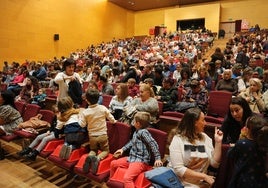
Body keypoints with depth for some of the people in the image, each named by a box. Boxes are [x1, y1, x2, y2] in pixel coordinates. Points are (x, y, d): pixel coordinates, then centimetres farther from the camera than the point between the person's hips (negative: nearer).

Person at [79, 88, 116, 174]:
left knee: (93, 150, 25)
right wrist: (114, 121, 22)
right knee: (105, 150, 17)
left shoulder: (85, 112, -13)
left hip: (92, 136, 1)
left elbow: (82, 125, -10)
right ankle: (97, 158, -14)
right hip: (103, 135, -1)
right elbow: (111, 118, 0)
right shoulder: (103, 108, -10)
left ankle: (90, 157, -10)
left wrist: (80, 116, 5)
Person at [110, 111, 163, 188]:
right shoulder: (136, 132, 11)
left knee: (127, 178, -31)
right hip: (131, 158, 10)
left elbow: (153, 144, -21)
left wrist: (157, 158, -22)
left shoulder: (143, 132, -18)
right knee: (113, 163, 19)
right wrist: (123, 149, 27)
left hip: (140, 161, -10)